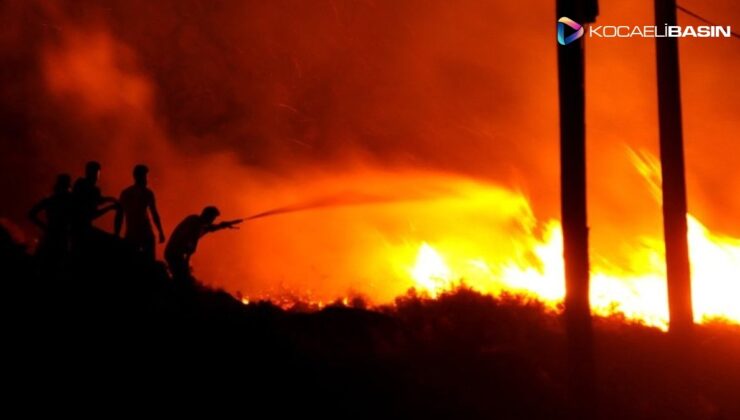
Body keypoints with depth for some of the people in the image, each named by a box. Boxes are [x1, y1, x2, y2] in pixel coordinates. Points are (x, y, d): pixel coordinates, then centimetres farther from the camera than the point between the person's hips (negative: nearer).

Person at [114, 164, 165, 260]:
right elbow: (154, 214, -8)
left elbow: (119, 216, 11)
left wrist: (116, 235, 15)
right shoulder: (146, 193, -2)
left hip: (130, 234, 4)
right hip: (145, 234, -4)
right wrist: (161, 232, -4)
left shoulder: (124, 193, 11)